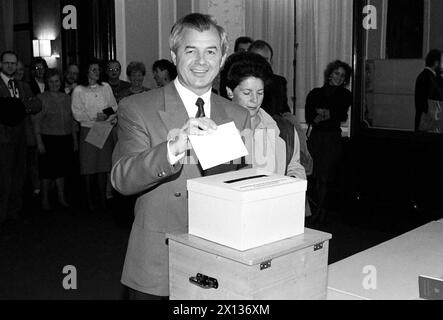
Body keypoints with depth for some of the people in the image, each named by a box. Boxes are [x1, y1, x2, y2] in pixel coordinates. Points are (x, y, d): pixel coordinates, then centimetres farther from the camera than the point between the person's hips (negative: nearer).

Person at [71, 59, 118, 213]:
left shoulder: (106, 87, 11)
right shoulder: (79, 90, 1)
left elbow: (114, 107, 9)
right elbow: (77, 114, -5)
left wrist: (108, 117, -10)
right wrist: (95, 117, -15)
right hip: (88, 131, -2)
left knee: (103, 165, 3)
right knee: (89, 167, 0)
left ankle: (102, 199, 12)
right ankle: (89, 199, 10)